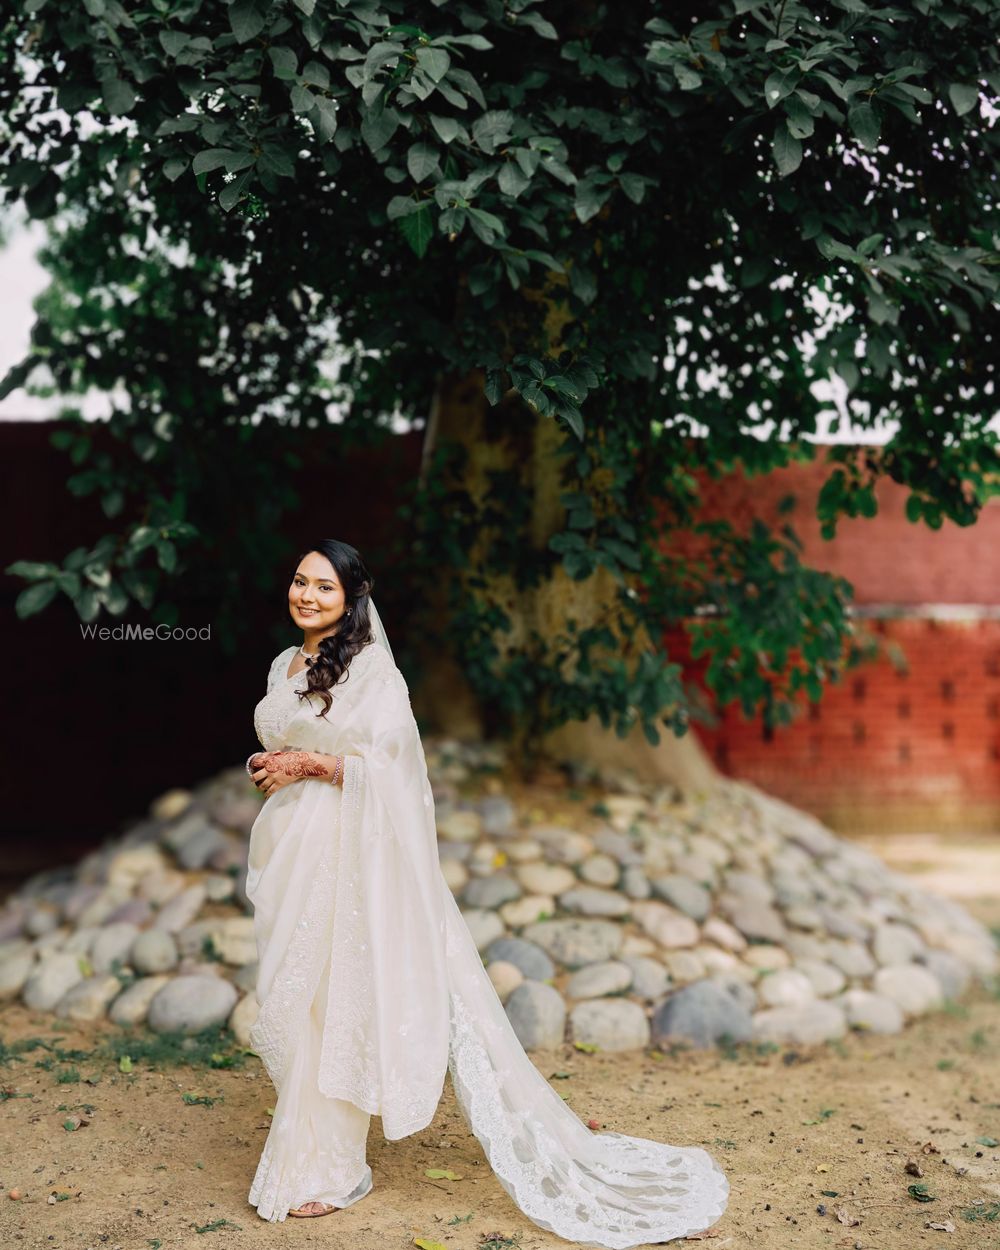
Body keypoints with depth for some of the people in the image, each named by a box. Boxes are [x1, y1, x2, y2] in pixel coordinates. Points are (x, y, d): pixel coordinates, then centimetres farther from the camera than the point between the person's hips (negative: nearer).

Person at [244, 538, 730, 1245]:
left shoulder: (371, 668, -9)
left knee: (331, 1002, -3)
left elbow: (385, 765, -14)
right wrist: (266, 768, 3)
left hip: (346, 850, -7)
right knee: (290, 1003, 11)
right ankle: (303, 1152, 22)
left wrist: (310, 765, -16)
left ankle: (327, 1169, 8)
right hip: (288, 846, 7)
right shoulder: (284, 667, 13)